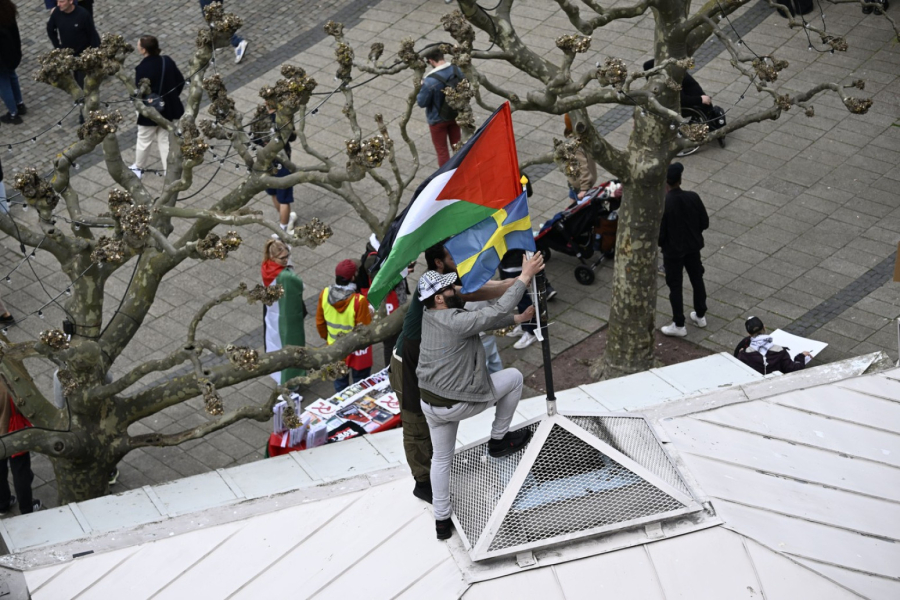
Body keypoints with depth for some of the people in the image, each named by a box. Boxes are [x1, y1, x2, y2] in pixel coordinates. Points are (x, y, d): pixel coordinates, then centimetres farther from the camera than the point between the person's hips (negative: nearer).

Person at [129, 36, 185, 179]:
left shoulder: (142, 68, -25)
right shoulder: (167, 61, -5)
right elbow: (180, 81, 4)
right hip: (168, 108, 5)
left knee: (144, 140, 17)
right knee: (165, 139, 17)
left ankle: (139, 168, 36)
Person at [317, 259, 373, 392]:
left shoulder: (325, 295, -17)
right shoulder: (359, 301, -32)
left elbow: (320, 323, -3)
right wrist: (370, 313, -4)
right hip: (357, 352, -4)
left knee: (340, 382, 24)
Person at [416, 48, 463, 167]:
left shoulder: (430, 81, -33)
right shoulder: (457, 70, -14)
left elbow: (422, 102, -22)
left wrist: (421, 89, -5)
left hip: (438, 120, -6)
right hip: (455, 115, 6)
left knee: (441, 150, 13)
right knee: (457, 145, 24)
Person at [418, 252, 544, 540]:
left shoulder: (430, 317, 0)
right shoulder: (455, 321, -27)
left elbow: (482, 318, 8)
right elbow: (495, 313, -27)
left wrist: (517, 319, 10)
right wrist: (525, 277, -23)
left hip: (431, 404, 8)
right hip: (459, 404, -8)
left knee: (441, 459, 23)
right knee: (514, 377, 11)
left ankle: (441, 521, 31)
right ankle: (499, 440, 22)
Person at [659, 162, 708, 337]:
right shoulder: (693, 198, -13)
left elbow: (659, 233, -19)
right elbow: (705, 223, -3)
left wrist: (661, 243, 3)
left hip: (673, 250, -4)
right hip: (693, 246, 4)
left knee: (675, 286, 10)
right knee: (697, 279, 22)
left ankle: (679, 326, 19)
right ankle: (700, 316, 38)